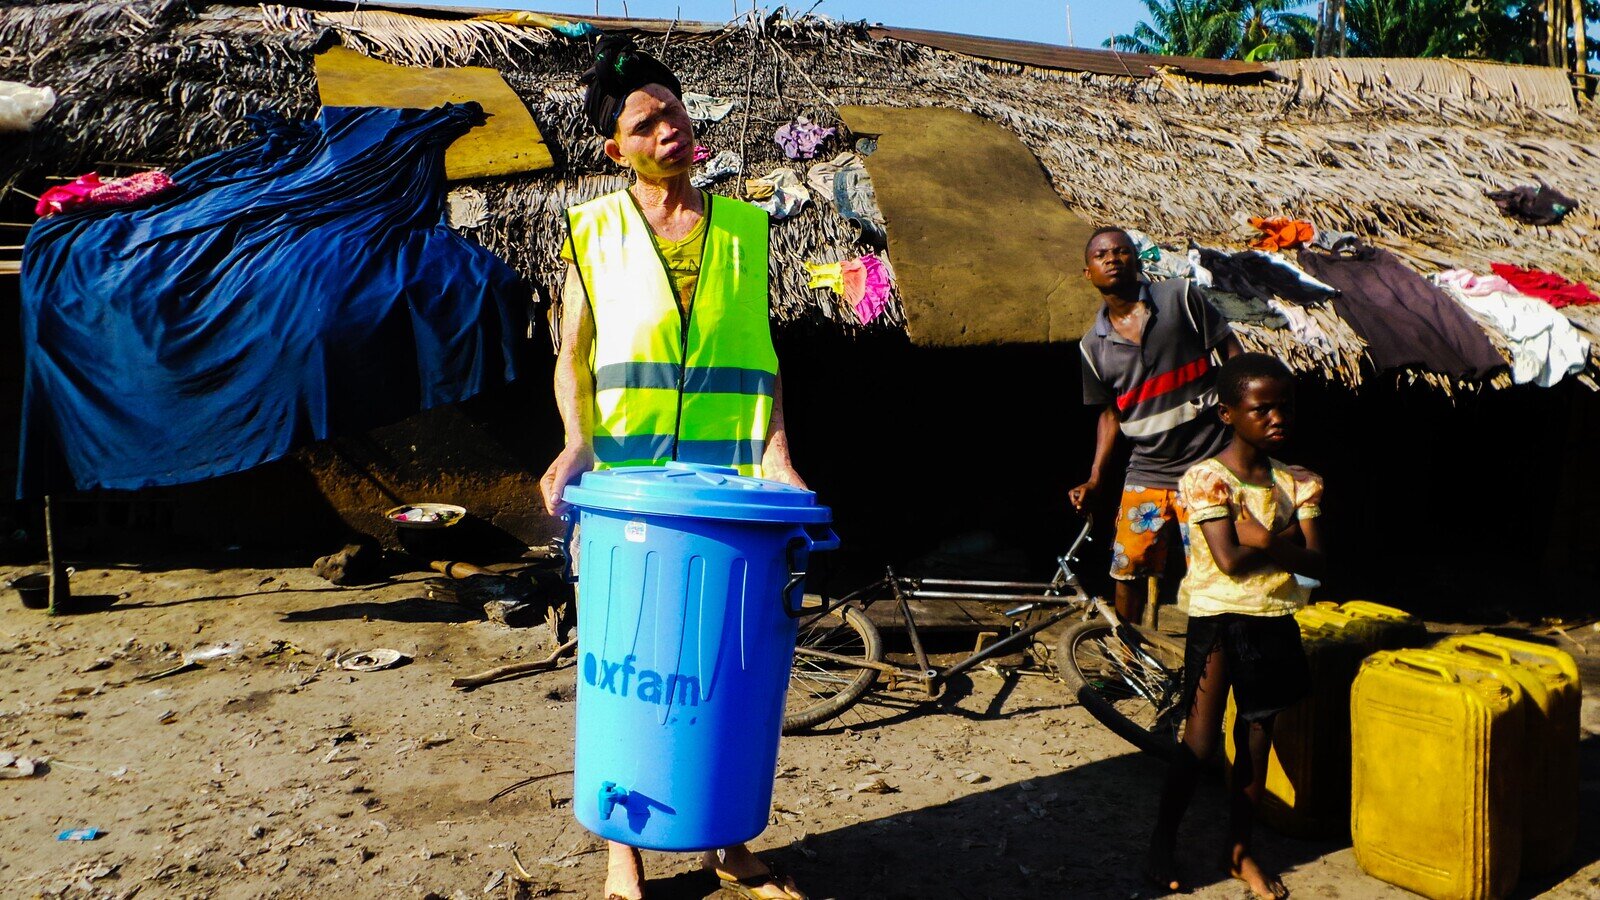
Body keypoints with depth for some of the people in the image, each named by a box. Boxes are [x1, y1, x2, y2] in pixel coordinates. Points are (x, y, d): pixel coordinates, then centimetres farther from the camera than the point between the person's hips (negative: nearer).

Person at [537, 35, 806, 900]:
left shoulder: (743, 226, 11)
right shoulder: (593, 229, 6)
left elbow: (761, 355, 10)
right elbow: (572, 354, 6)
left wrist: (776, 449, -4)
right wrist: (577, 442, -12)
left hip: (728, 483, 2)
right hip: (621, 481, -1)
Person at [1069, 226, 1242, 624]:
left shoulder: (1180, 297, -4)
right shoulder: (1094, 345, 6)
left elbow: (1233, 355, -2)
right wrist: (1094, 480, 9)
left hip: (1207, 465, -3)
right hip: (1145, 473, 4)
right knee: (1127, 569, 7)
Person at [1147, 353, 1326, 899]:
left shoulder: (1297, 483, 5)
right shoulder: (1207, 478, -12)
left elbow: (1316, 562, -3)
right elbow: (1230, 559, -21)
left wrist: (1264, 541, -17)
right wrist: (1285, 541, -9)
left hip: (1275, 623, 5)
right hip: (1219, 619, -5)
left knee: (1256, 741, 13)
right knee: (1201, 743, -1)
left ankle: (1239, 850, 29)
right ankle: (1163, 836, 20)